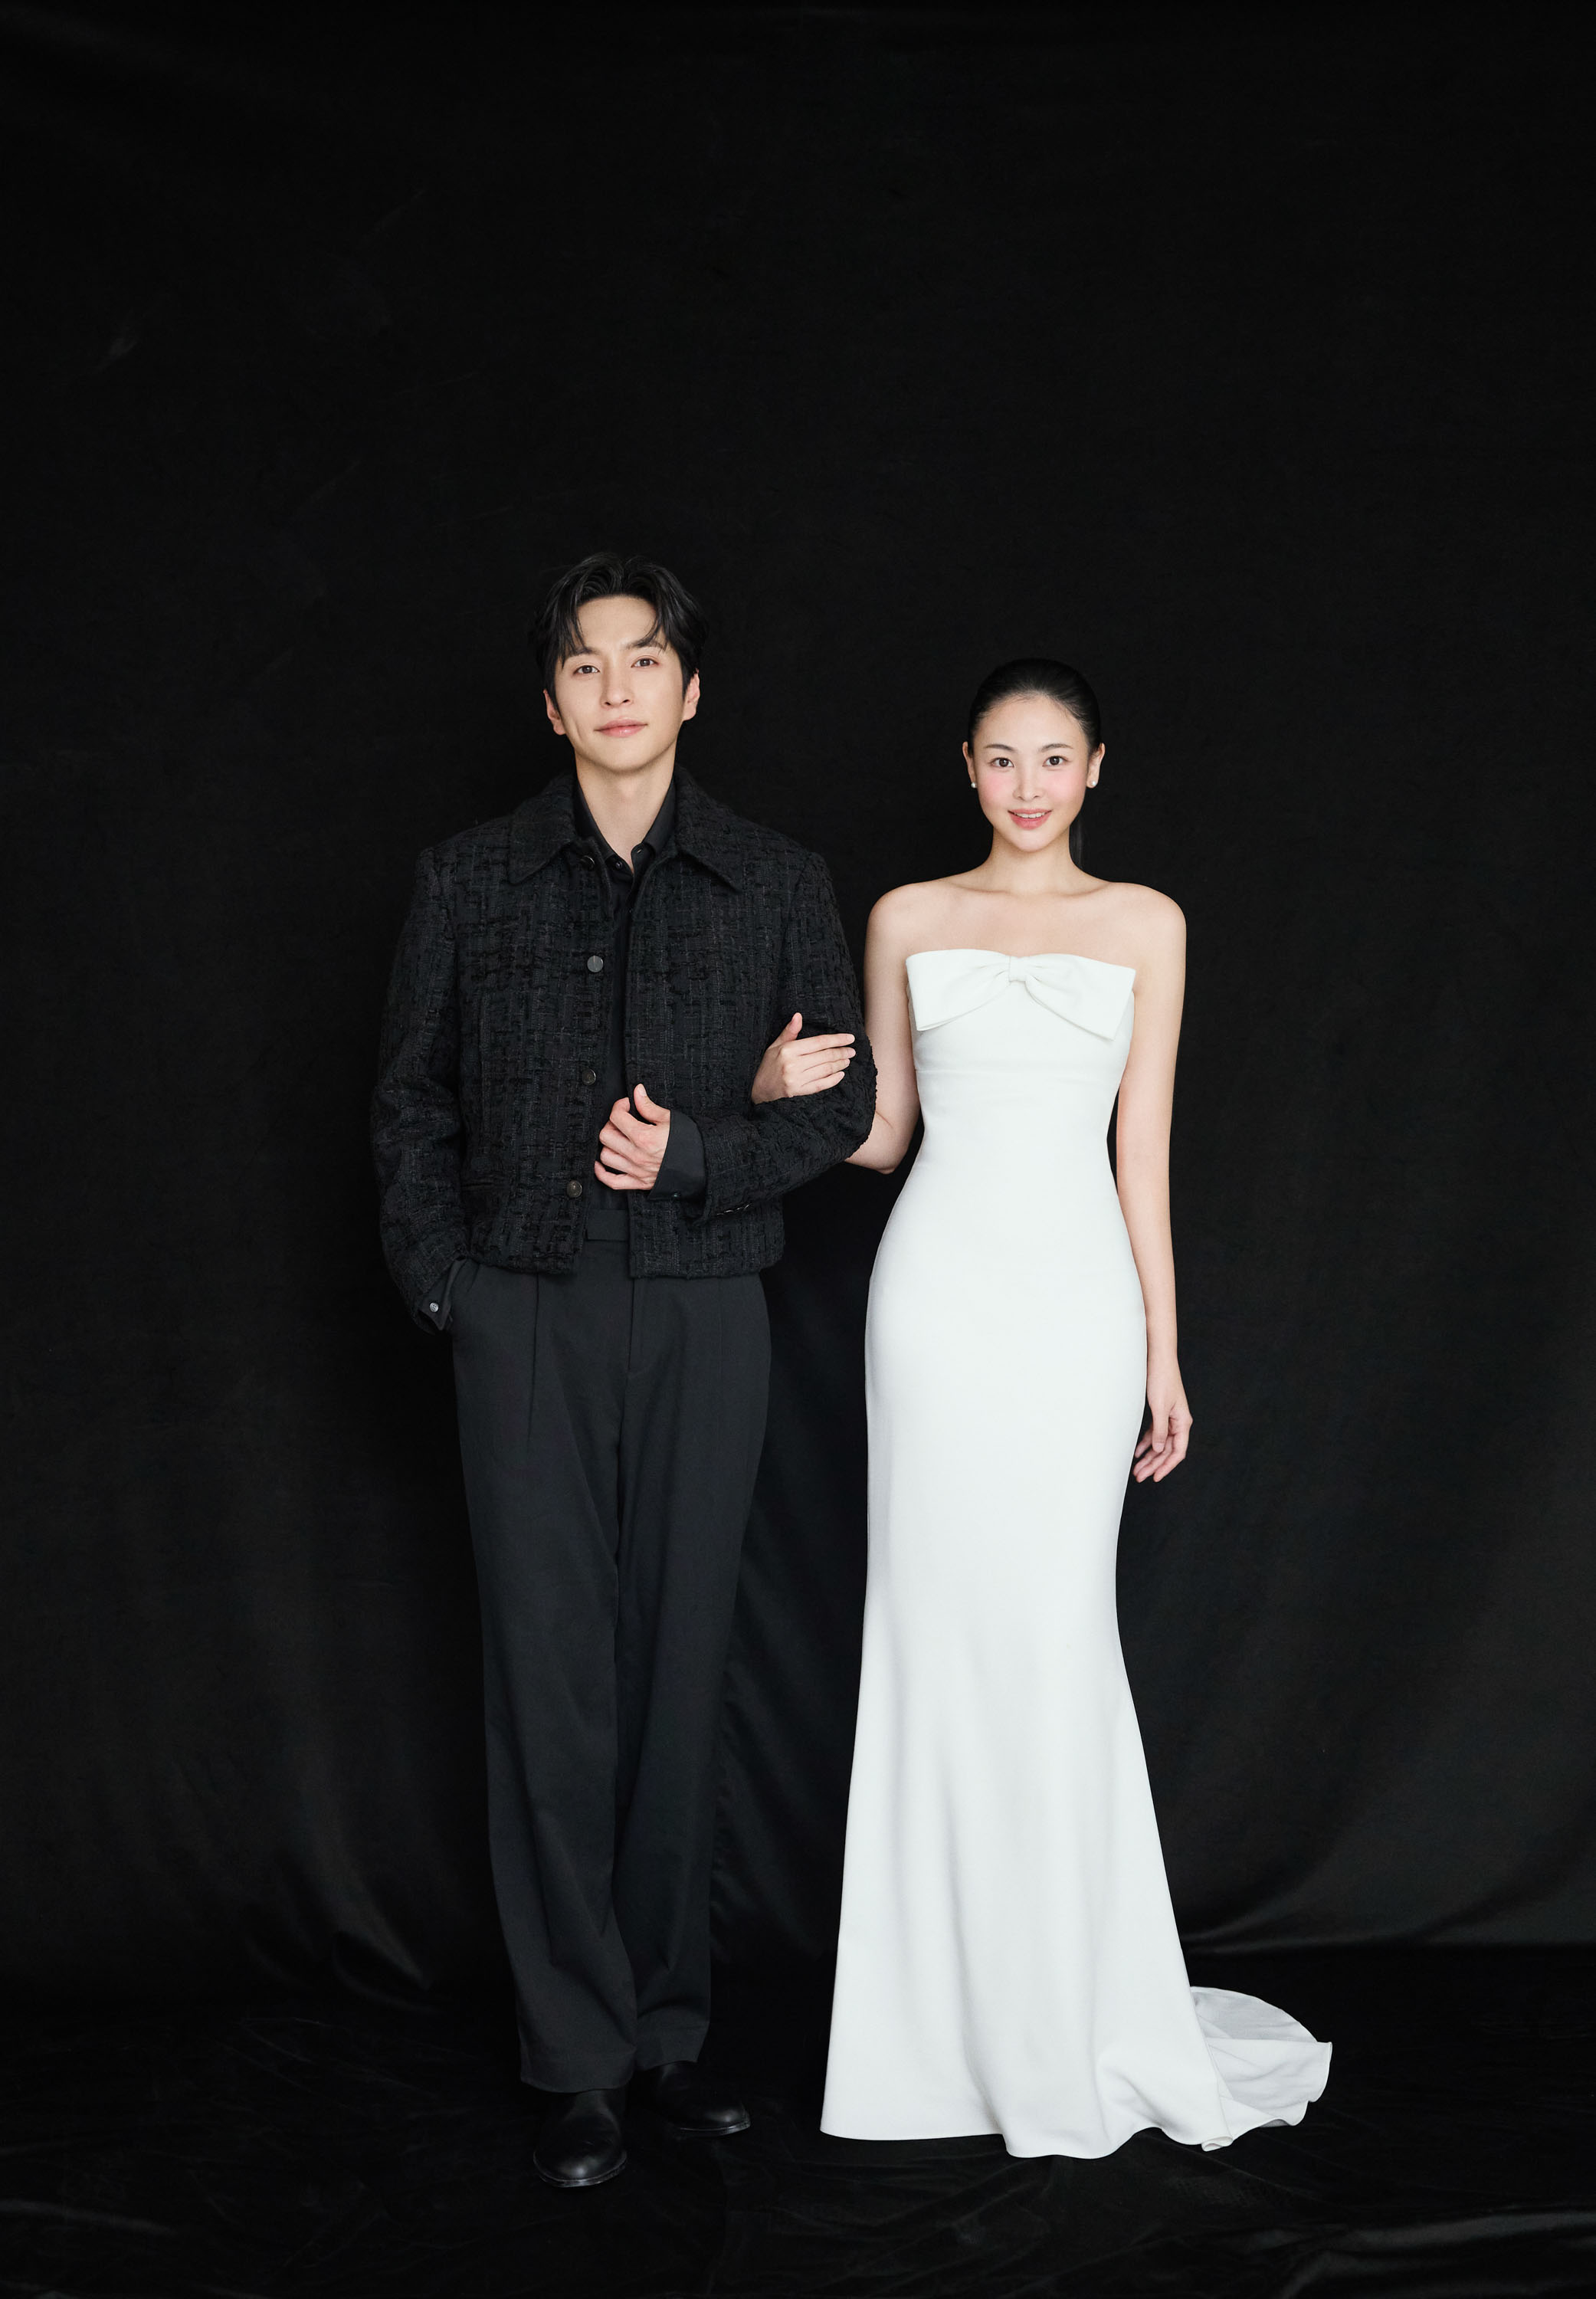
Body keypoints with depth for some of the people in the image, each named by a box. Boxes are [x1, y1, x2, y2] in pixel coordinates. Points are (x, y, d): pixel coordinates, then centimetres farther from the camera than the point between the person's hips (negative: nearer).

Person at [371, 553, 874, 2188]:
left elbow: (844, 1105, 4)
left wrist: (696, 1152, -12)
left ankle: (670, 2029, 18)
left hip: (703, 1316, 1)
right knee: (552, 1679, -1)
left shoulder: (776, 884, 7)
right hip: (526, 1317, 0)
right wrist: (442, 1287, -1)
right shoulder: (469, 881, 7)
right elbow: (412, 1102, 9)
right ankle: (577, 2062, 9)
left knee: (679, 1670, 6)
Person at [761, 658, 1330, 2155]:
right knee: (938, 1626, 1)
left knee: (1055, 1632, -2)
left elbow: (1144, 1148, 7)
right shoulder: (909, 919, 11)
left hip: (1075, 1295, -1)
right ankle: (950, 2014, 13)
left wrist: (1164, 1353, 4)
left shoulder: (1144, 924, 9)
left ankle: (1072, 2017, 12)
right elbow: (880, 1131, 13)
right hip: (938, 1286, 1)